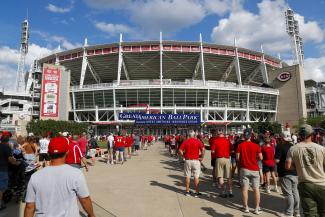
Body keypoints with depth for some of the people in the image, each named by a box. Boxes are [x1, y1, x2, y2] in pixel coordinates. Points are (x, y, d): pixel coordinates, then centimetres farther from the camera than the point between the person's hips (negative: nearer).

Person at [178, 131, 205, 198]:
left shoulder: (185, 141, 0)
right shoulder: (198, 141, -3)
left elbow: (180, 150, -6)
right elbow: (203, 149, -15)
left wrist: (184, 156, 6)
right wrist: (201, 157, -5)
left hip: (187, 160, 2)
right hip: (196, 160, -1)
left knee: (187, 176, 12)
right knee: (196, 177, 7)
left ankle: (187, 191, 22)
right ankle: (197, 192, 12)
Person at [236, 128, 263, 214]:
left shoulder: (240, 145, -6)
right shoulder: (256, 146, -7)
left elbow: (237, 158, -6)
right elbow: (261, 158, -6)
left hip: (244, 169, 0)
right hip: (254, 169, 0)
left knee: (245, 188, 5)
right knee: (256, 189, 8)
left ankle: (246, 207, 13)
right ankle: (257, 208, 13)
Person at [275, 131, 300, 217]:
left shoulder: (280, 146, -16)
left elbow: (277, 160, -18)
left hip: (285, 173, -7)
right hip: (295, 172, 7)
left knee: (288, 193, 0)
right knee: (295, 191, 16)